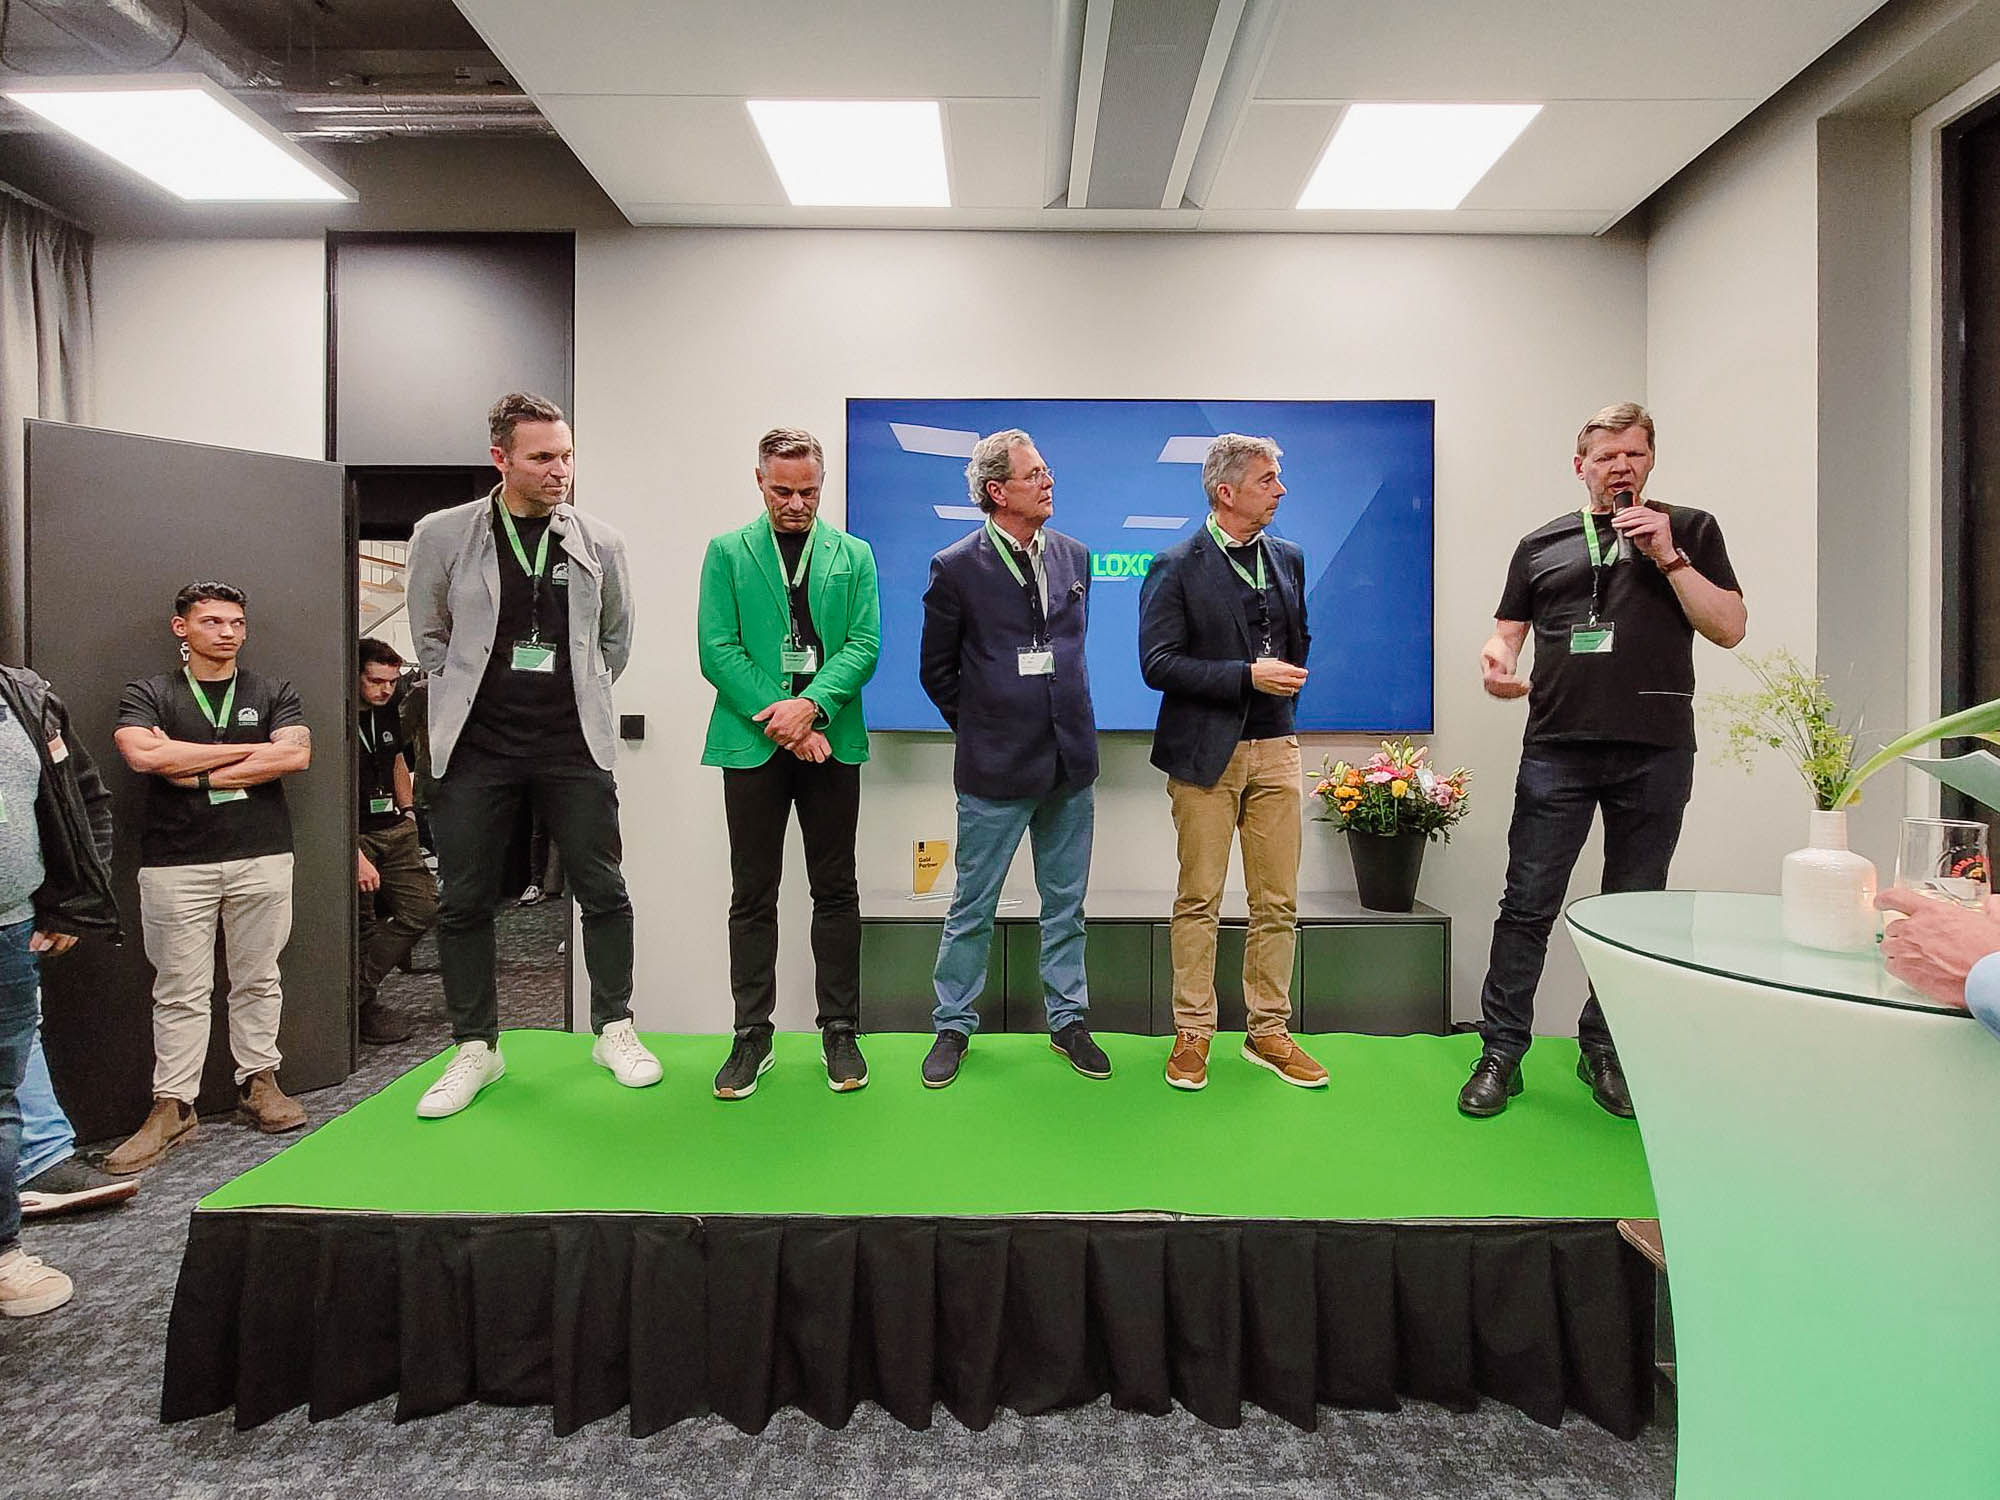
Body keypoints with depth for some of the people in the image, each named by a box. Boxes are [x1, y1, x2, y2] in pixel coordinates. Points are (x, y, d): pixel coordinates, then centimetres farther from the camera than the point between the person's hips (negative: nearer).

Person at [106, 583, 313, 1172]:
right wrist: (247, 751, -7)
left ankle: (259, 1082, 19)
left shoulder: (272, 693, 10)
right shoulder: (148, 694, 8)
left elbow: (296, 754, -7)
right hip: (175, 863, -1)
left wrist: (198, 773, -8)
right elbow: (143, 755, -12)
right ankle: (172, 1107, 10)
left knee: (257, 980, 7)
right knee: (180, 990, 3)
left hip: (261, 857, 1)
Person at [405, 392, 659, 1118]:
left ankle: (614, 1031, 21)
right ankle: (475, 1048, 21)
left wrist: (581, 698, 10)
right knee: (464, 901, 6)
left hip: (573, 745, 0)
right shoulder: (442, 534, -1)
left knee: (603, 891, 4)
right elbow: (431, 637, 11)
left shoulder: (599, 542, 1)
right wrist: (475, 697, 7)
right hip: (477, 746, 0)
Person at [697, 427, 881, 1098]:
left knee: (836, 892, 6)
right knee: (753, 895, 5)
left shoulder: (854, 555, 10)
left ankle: (840, 1031, 18)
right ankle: (752, 1035, 17)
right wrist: (779, 718, -12)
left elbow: (864, 644, 0)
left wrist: (811, 703, -16)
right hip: (753, 742, 0)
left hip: (830, 741, 1)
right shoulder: (727, 552, 7)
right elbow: (716, 648, -2)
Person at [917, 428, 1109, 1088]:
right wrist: (982, 725, 4)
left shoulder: (1072, 555, 7)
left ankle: (1067, 1019, 30)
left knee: (1065, 902, 15)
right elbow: (936, 669, 1)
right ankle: (953, 1027, 24)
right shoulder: (956, 567, -8)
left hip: (1070, 760, 5)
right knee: (973, 908, 7)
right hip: (997, 765, -4)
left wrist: (1062, 717, 14)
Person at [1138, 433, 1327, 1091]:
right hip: (1205, 752, -5)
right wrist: (1247, 675, -17)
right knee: (1199, 901, 3)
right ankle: (1192, 1034, 16)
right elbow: (1157, 663, -12)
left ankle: (1269, 1032, 20)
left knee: (1278, 902, 7)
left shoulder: (1287, 557, 13)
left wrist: (1287, 685, 10)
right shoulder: (1176, 567, -5)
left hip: (1274, 747, 5)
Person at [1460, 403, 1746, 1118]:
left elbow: (1729, 628, 3)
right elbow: (1507, 631, 15)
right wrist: (1497, 661, -8)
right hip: (1558, 748, 0)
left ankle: (1604, 1049, 25)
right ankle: (1501, 1052, 6)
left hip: (1656, 754, 1)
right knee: (1527, 905, -3)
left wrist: (1667, 556, -7)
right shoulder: (1542, 543, 14)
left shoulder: (1688, 529, 11)